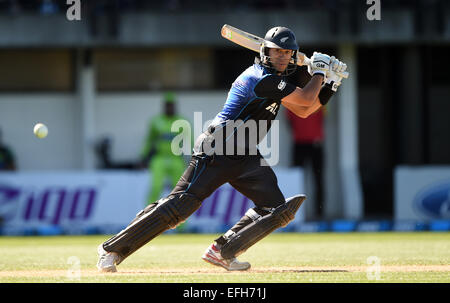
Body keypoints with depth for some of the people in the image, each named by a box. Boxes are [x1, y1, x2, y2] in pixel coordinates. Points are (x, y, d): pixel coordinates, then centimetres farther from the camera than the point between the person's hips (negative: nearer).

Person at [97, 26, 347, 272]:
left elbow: (303, 111, 21)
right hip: (217, 151, -10)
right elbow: (306, 99, -13)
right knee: (180, 206, -16)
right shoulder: (262, 78, -16)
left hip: (246, 157, 10)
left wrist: (330, 85, 13)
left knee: (276, 208, -2)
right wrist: (319, 72, 1)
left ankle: (222, 252, 2)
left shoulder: (276, 81, 14)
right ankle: (112, 249, -11)